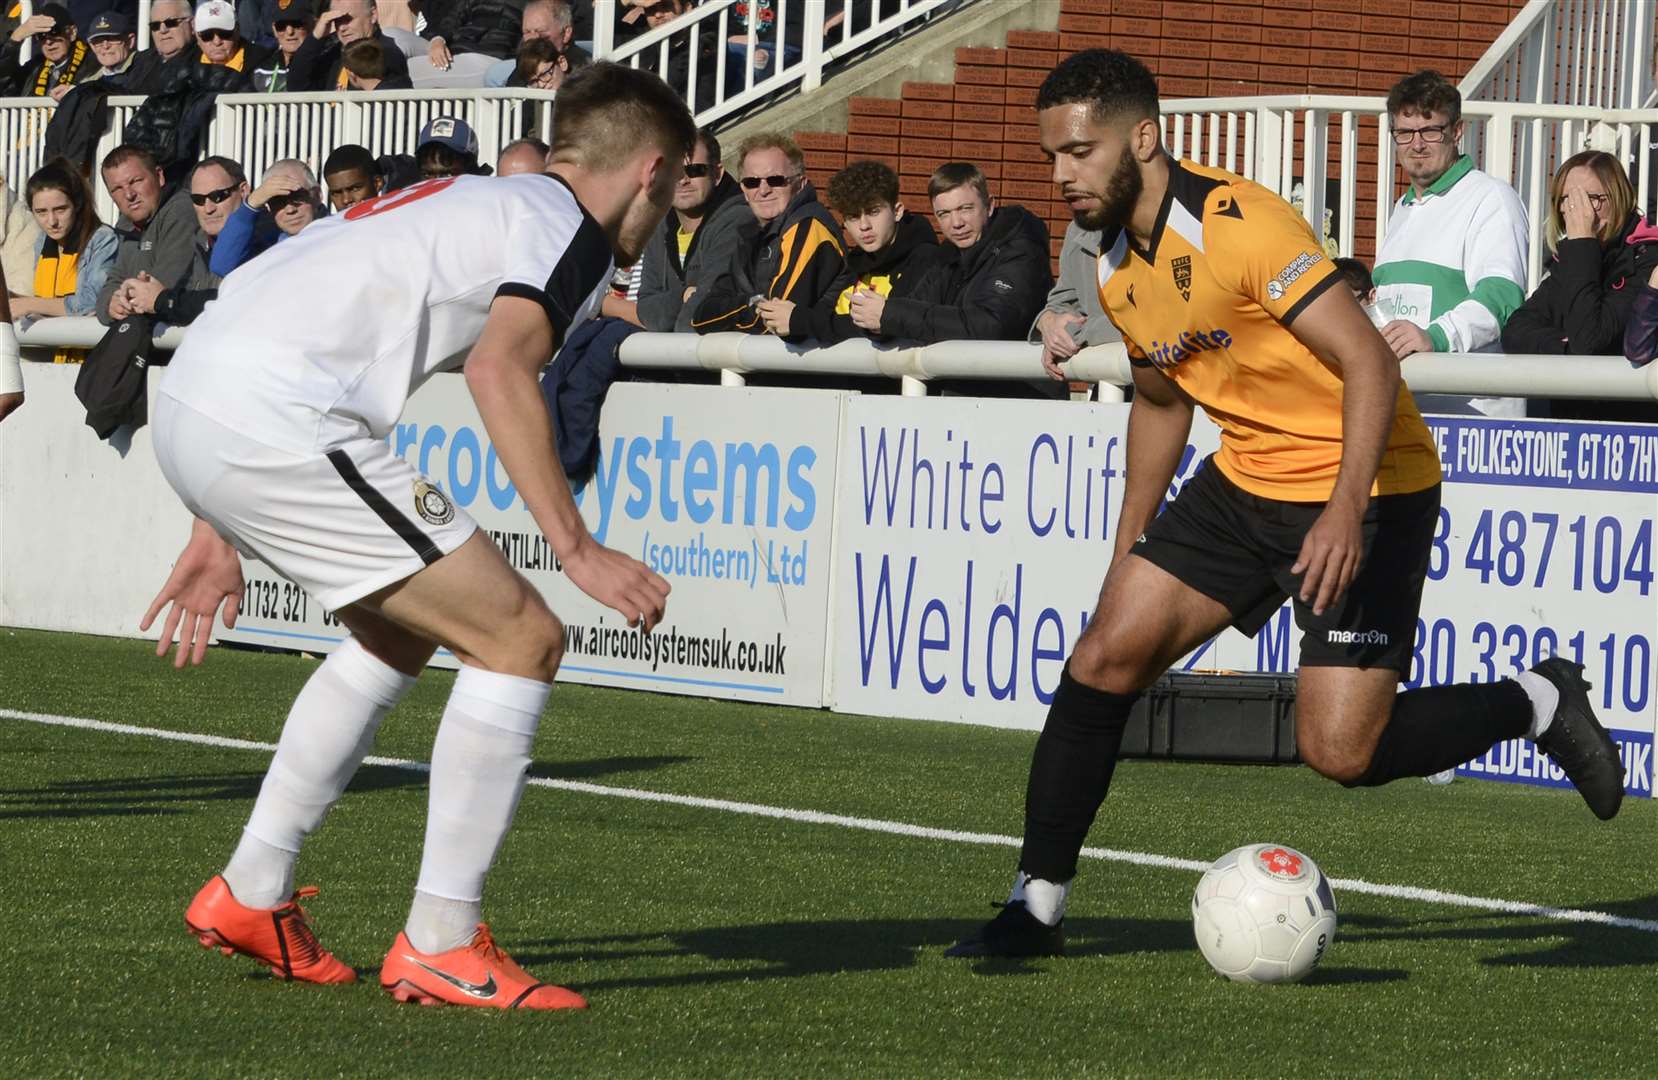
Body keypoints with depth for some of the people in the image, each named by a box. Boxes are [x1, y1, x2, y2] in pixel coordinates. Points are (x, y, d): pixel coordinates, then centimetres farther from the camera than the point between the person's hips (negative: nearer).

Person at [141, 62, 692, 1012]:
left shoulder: (459, 204, 29)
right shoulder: (574, 230, 1)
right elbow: (499, 368, -20)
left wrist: (219, 529, 32)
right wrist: (577, 549, -21)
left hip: (189, 400, 10)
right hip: (276, 423, -10)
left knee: (402, 633, 27)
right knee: (522, 639, -3)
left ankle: (252, 896, 29)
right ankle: (441, 946, 0)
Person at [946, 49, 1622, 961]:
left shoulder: (1239, 226, -23)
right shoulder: (1117, 269, 4)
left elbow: (1369, 361, -27)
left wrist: (1346, 512, -36)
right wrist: (1129, 549, 20)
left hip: (1364, 487, -8)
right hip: (1246, 480, 8)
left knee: (1339, 751, -14)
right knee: (1102, 660, -5)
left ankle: (1539, 703, 11)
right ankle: (1036, 907, 5)